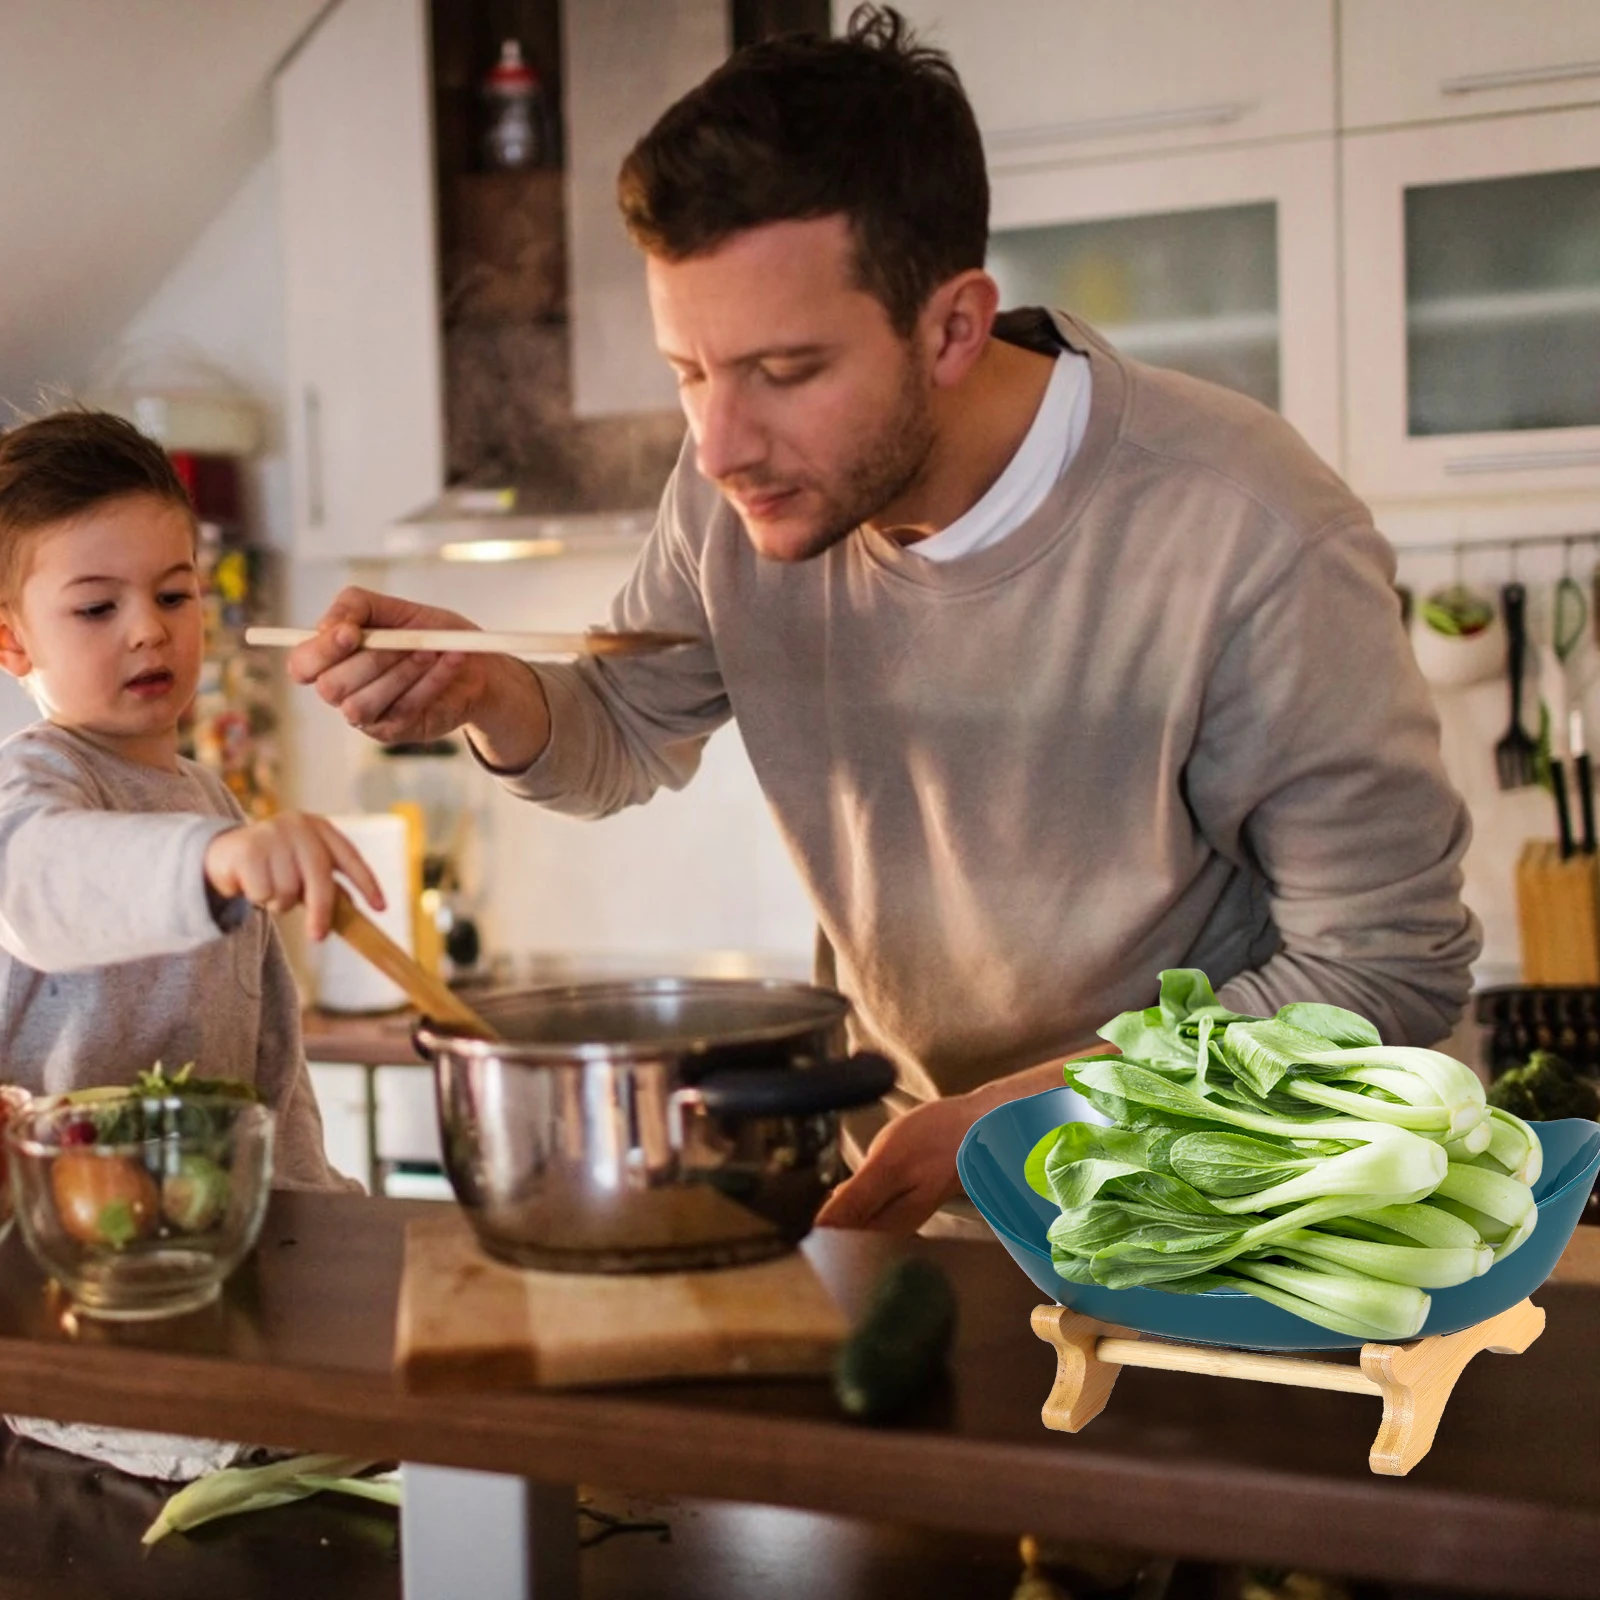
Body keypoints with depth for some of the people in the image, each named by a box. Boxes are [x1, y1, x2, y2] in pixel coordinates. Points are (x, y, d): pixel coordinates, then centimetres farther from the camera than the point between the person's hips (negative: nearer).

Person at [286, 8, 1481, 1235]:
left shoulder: (1255, 547, -26)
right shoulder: (741, 483, -9)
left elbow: (1387, 971, -17)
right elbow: (626, 738, 9)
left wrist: (998, 1125, -21)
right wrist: (489, 694, -14)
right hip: (900, 1148, 6)